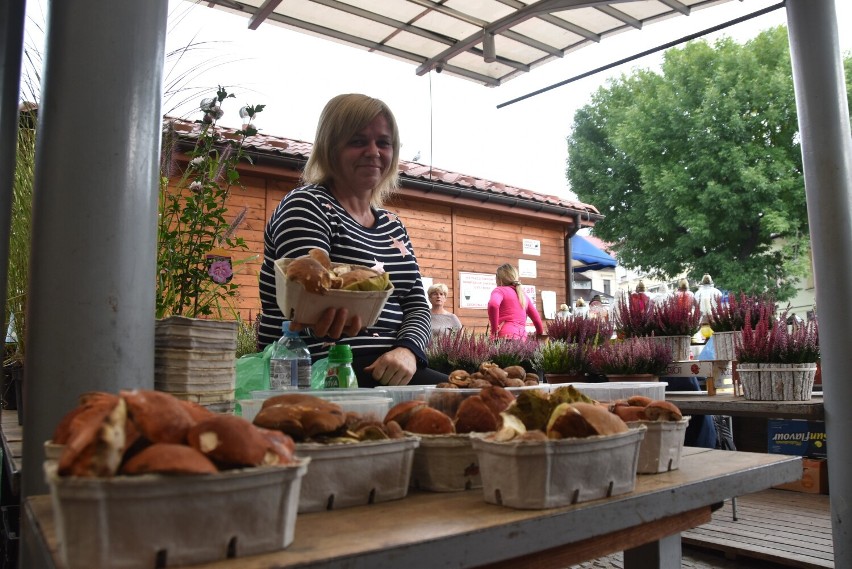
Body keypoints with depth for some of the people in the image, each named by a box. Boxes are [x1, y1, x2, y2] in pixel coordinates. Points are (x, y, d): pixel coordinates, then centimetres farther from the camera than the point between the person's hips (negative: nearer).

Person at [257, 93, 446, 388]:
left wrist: (408, 349, -12)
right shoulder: (306, 206, -4)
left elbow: (417, 304, 11)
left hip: (387, 371, 7)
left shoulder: (392, 225, 17)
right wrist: (330, 315, -43)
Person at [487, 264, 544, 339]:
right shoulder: (523, 294, 24)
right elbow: (536, 318, 29)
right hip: (522, 337, 6)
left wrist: (494, 329, -10)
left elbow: (493, 305, -19)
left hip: (506, 336, -6)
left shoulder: (500, 290, 5)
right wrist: (540, 333, 46)